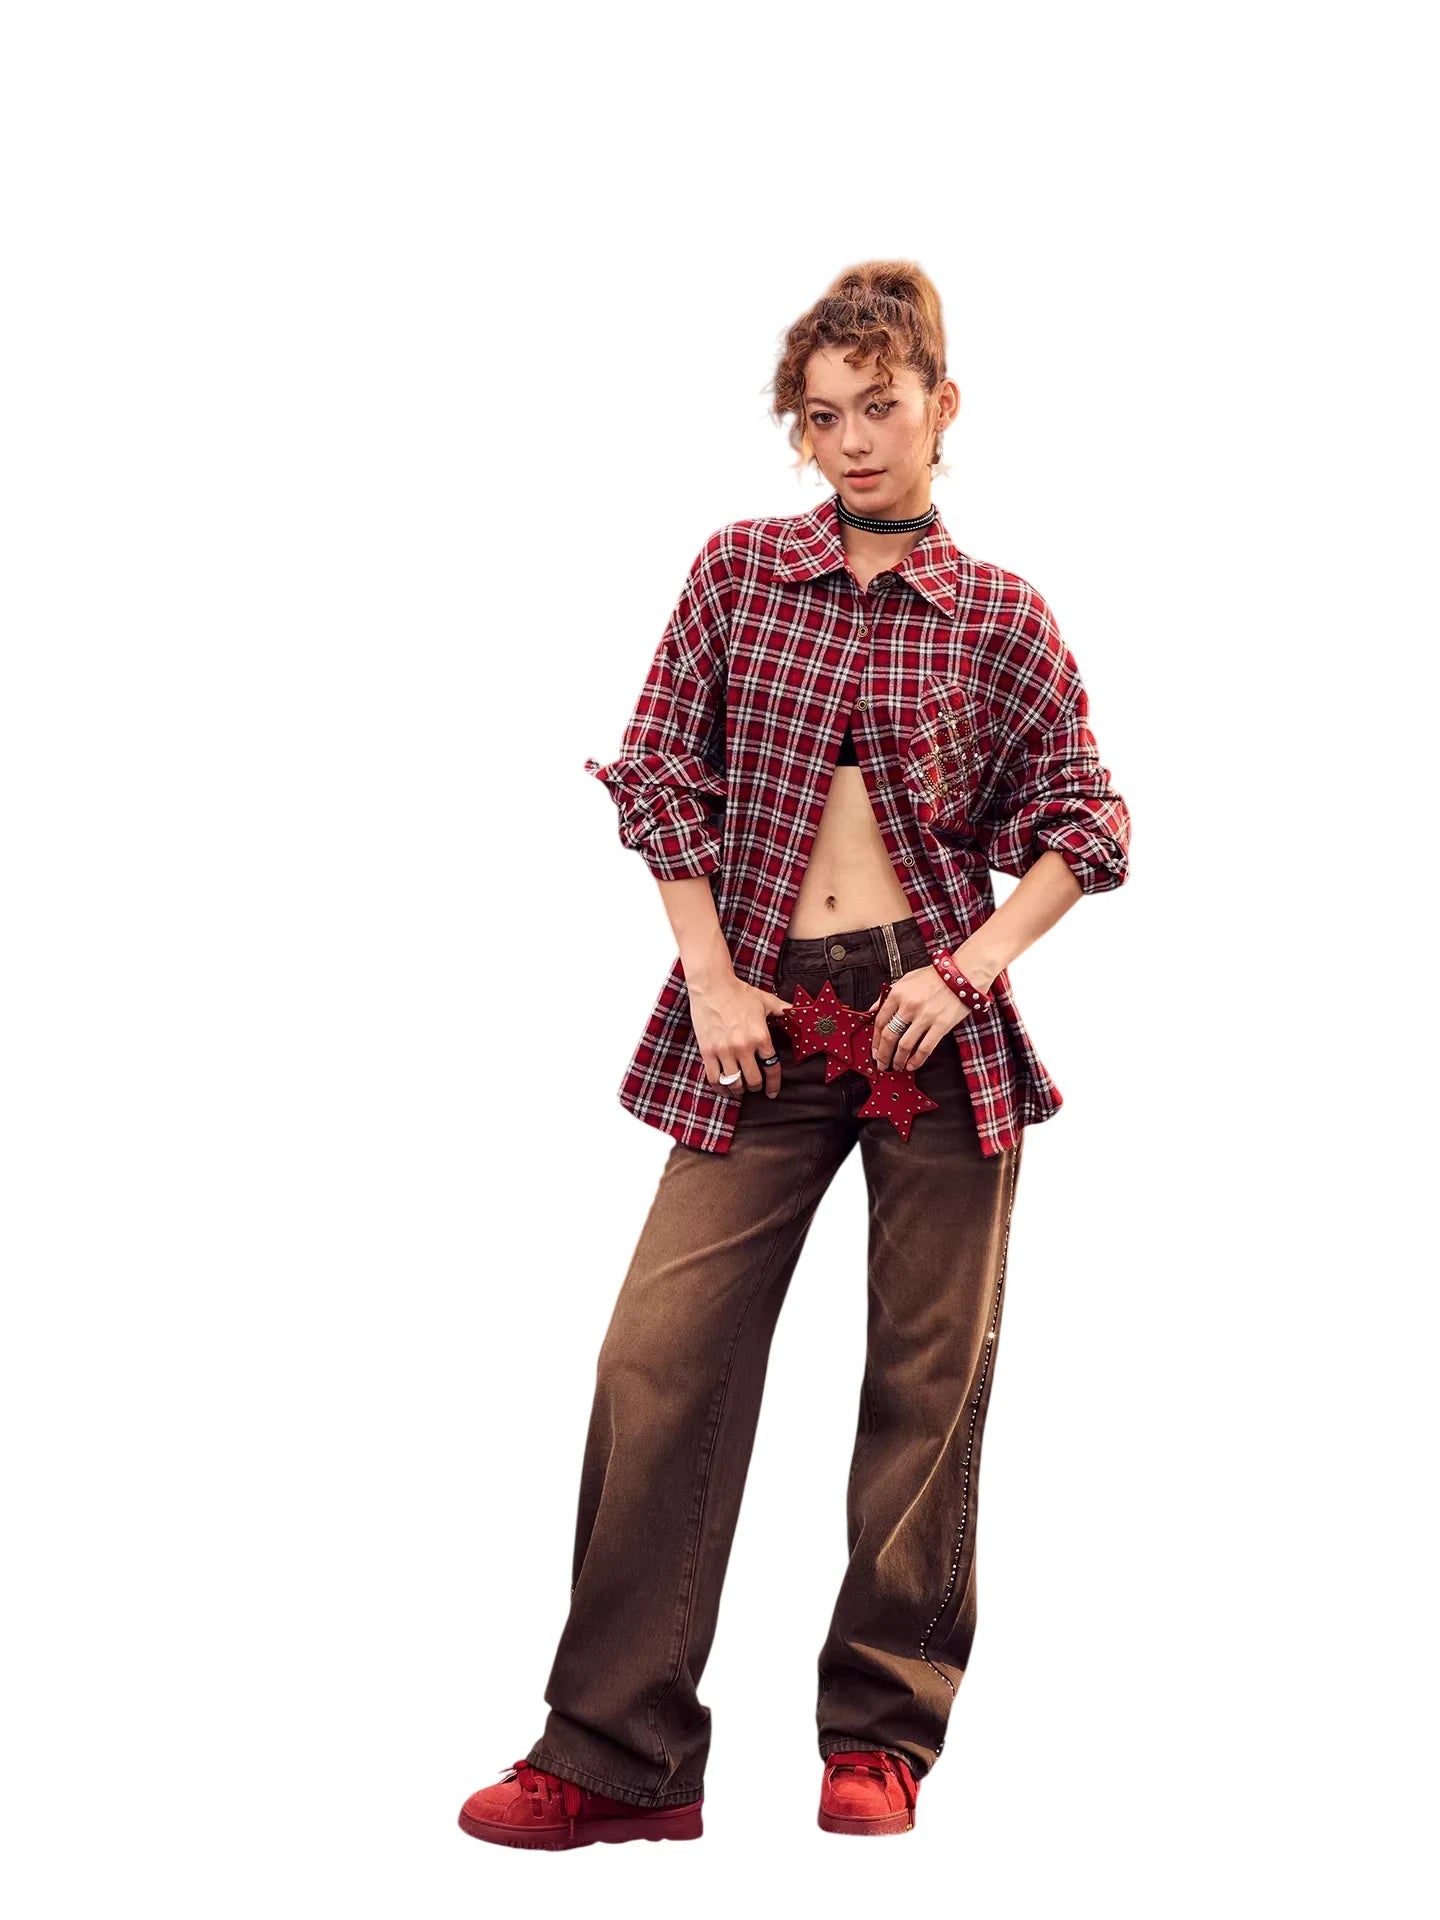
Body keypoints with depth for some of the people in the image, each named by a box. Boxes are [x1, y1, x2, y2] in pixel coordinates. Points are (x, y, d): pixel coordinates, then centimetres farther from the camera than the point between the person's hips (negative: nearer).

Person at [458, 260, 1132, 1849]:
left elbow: (1087, 821, 5)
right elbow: (662, 777, 4)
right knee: (660, 1355, -6)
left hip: (938, 1020, 0)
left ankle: (883, 1736, 19)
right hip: (765, 1020, 1)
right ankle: (616, 1757, 1)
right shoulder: (739, 570, 6)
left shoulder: (1000, 617, 3)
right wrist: (710, 976, -4)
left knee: (928, 1375, 4)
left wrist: (973, 965, -8)